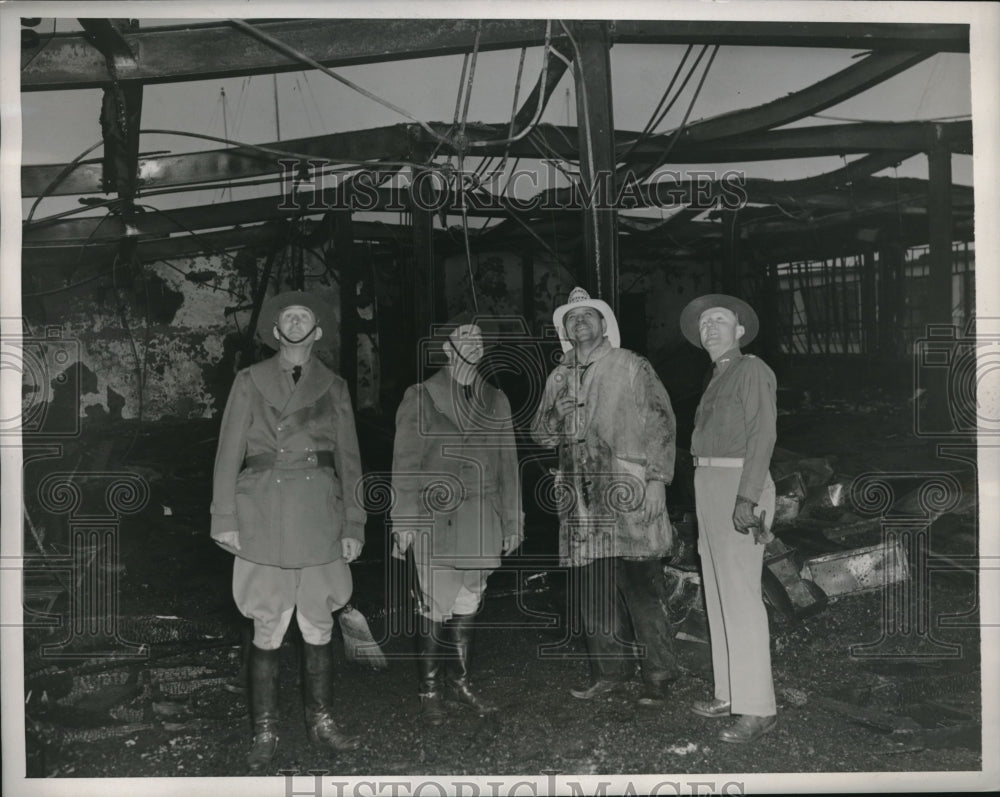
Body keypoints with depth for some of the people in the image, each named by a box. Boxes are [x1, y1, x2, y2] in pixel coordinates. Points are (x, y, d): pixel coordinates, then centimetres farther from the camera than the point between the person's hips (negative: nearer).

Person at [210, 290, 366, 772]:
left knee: (319, 626, 6)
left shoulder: (333, 387, 10)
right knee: (267, 629, 0)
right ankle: (265, 732, 14)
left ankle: (321, 721, 23)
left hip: (319, 519, 2)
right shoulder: (249, 382, 6)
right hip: (263, 519, -1)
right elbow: (229, 454, 5)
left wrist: (353, 524, 5)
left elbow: (349, 459, 10)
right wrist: (224, 519, -1)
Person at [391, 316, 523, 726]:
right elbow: (406, 462, -3)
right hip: (436, 520, -4)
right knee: (436, 607, -2)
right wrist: (404, 522, -9)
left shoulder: (496, 400, 12)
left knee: (468, 606, 11)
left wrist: (513, 521, 11)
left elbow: (507, 463, 13)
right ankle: (429, 690, 14)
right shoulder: (421, 396, 0)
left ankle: (459, 682, 26)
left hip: (482, 522, 4)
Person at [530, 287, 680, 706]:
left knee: (640, 585, -5)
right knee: (590, 588, 7)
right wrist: (556, 421, -2)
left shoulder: (631, 367, 3)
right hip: (580, 497, 5)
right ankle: (609, 670, 21)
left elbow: (661, 422, -1)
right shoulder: (559, 378, 17)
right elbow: (540, 432, 21)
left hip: (627, 491, -5)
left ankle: (659, 674, 10)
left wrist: (655, 477, -10)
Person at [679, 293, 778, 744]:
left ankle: (758, 708, -4)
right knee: (718, 596, 11)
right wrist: (709, 505, 15)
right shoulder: (717, 379, 20)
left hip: (738, 486, -9)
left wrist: (746, 498, -22)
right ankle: (731, 695, 19)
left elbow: (762, 436, -14)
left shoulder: (752, 370, -5)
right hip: (709, 485, 9)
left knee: (740, 597, -10)